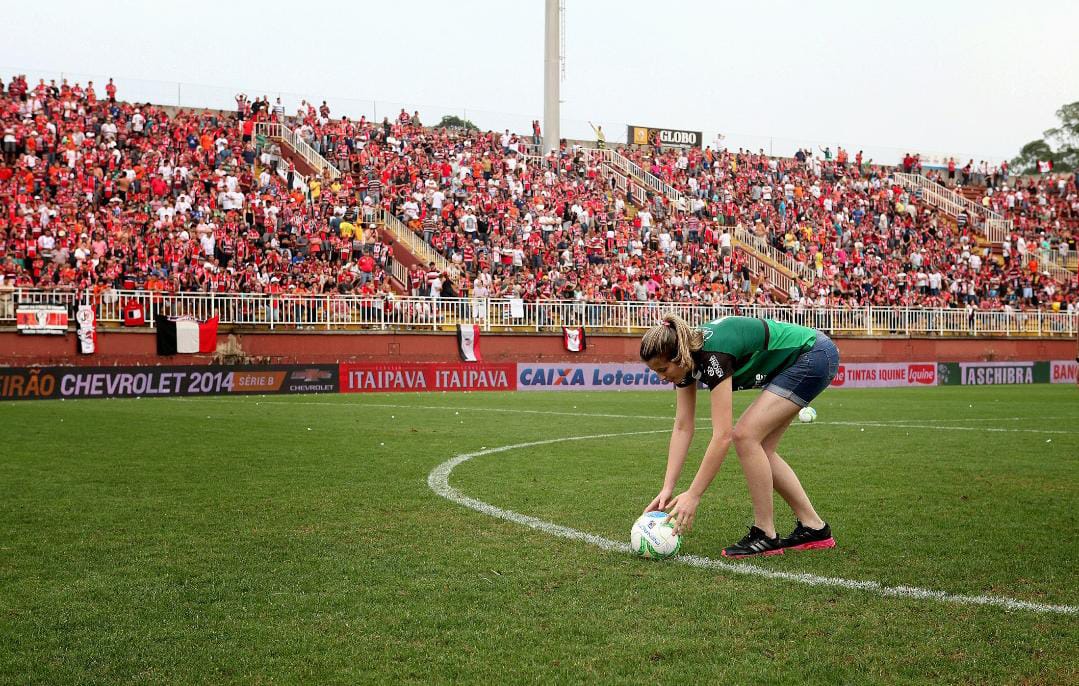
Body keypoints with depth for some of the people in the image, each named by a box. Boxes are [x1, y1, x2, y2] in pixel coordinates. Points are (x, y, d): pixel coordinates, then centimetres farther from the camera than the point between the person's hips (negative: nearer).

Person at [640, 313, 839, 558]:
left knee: (745, 435, -16)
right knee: (758, 448, 5)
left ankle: (765, 536, -6)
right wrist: (667, 489, -8)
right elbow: (682, 428, -3)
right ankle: (814, 528, 14)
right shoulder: (686, 356, -6)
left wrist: (693, 495, -29)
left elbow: (722, 435, -32)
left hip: (814, 356, -9)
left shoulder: (713, 355, -31)